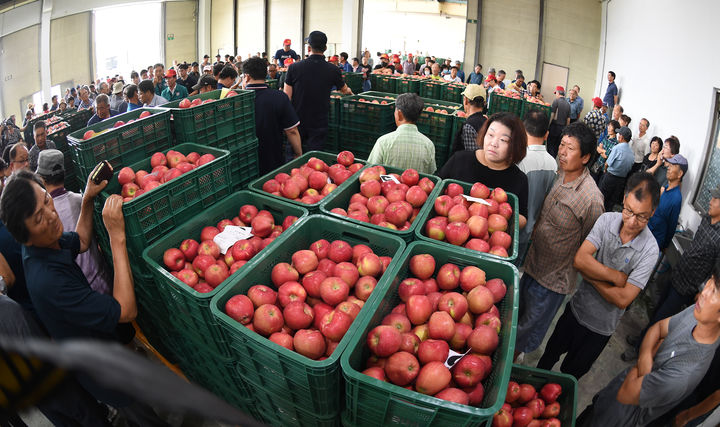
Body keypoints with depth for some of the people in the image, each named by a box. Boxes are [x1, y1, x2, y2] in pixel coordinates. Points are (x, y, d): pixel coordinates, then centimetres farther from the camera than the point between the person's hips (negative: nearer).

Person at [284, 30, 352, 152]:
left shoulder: (294, 67, -7)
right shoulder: (333, 70, -5)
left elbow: (287, 97, -4)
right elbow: (344, 90, 16)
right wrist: (349, 91, 40)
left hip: (297, 122, 1)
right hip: (318, 123, 0)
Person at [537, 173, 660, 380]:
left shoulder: (649, 250, -23)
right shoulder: (607, 220, -16)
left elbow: (623, 299, -25)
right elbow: (579, 260, -23)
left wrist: (590, 274, -19)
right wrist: (616, 276, -25)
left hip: (600, 328, -2)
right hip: (576, 308, 2)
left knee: (571, 372, 20)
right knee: (551, 353, 25)